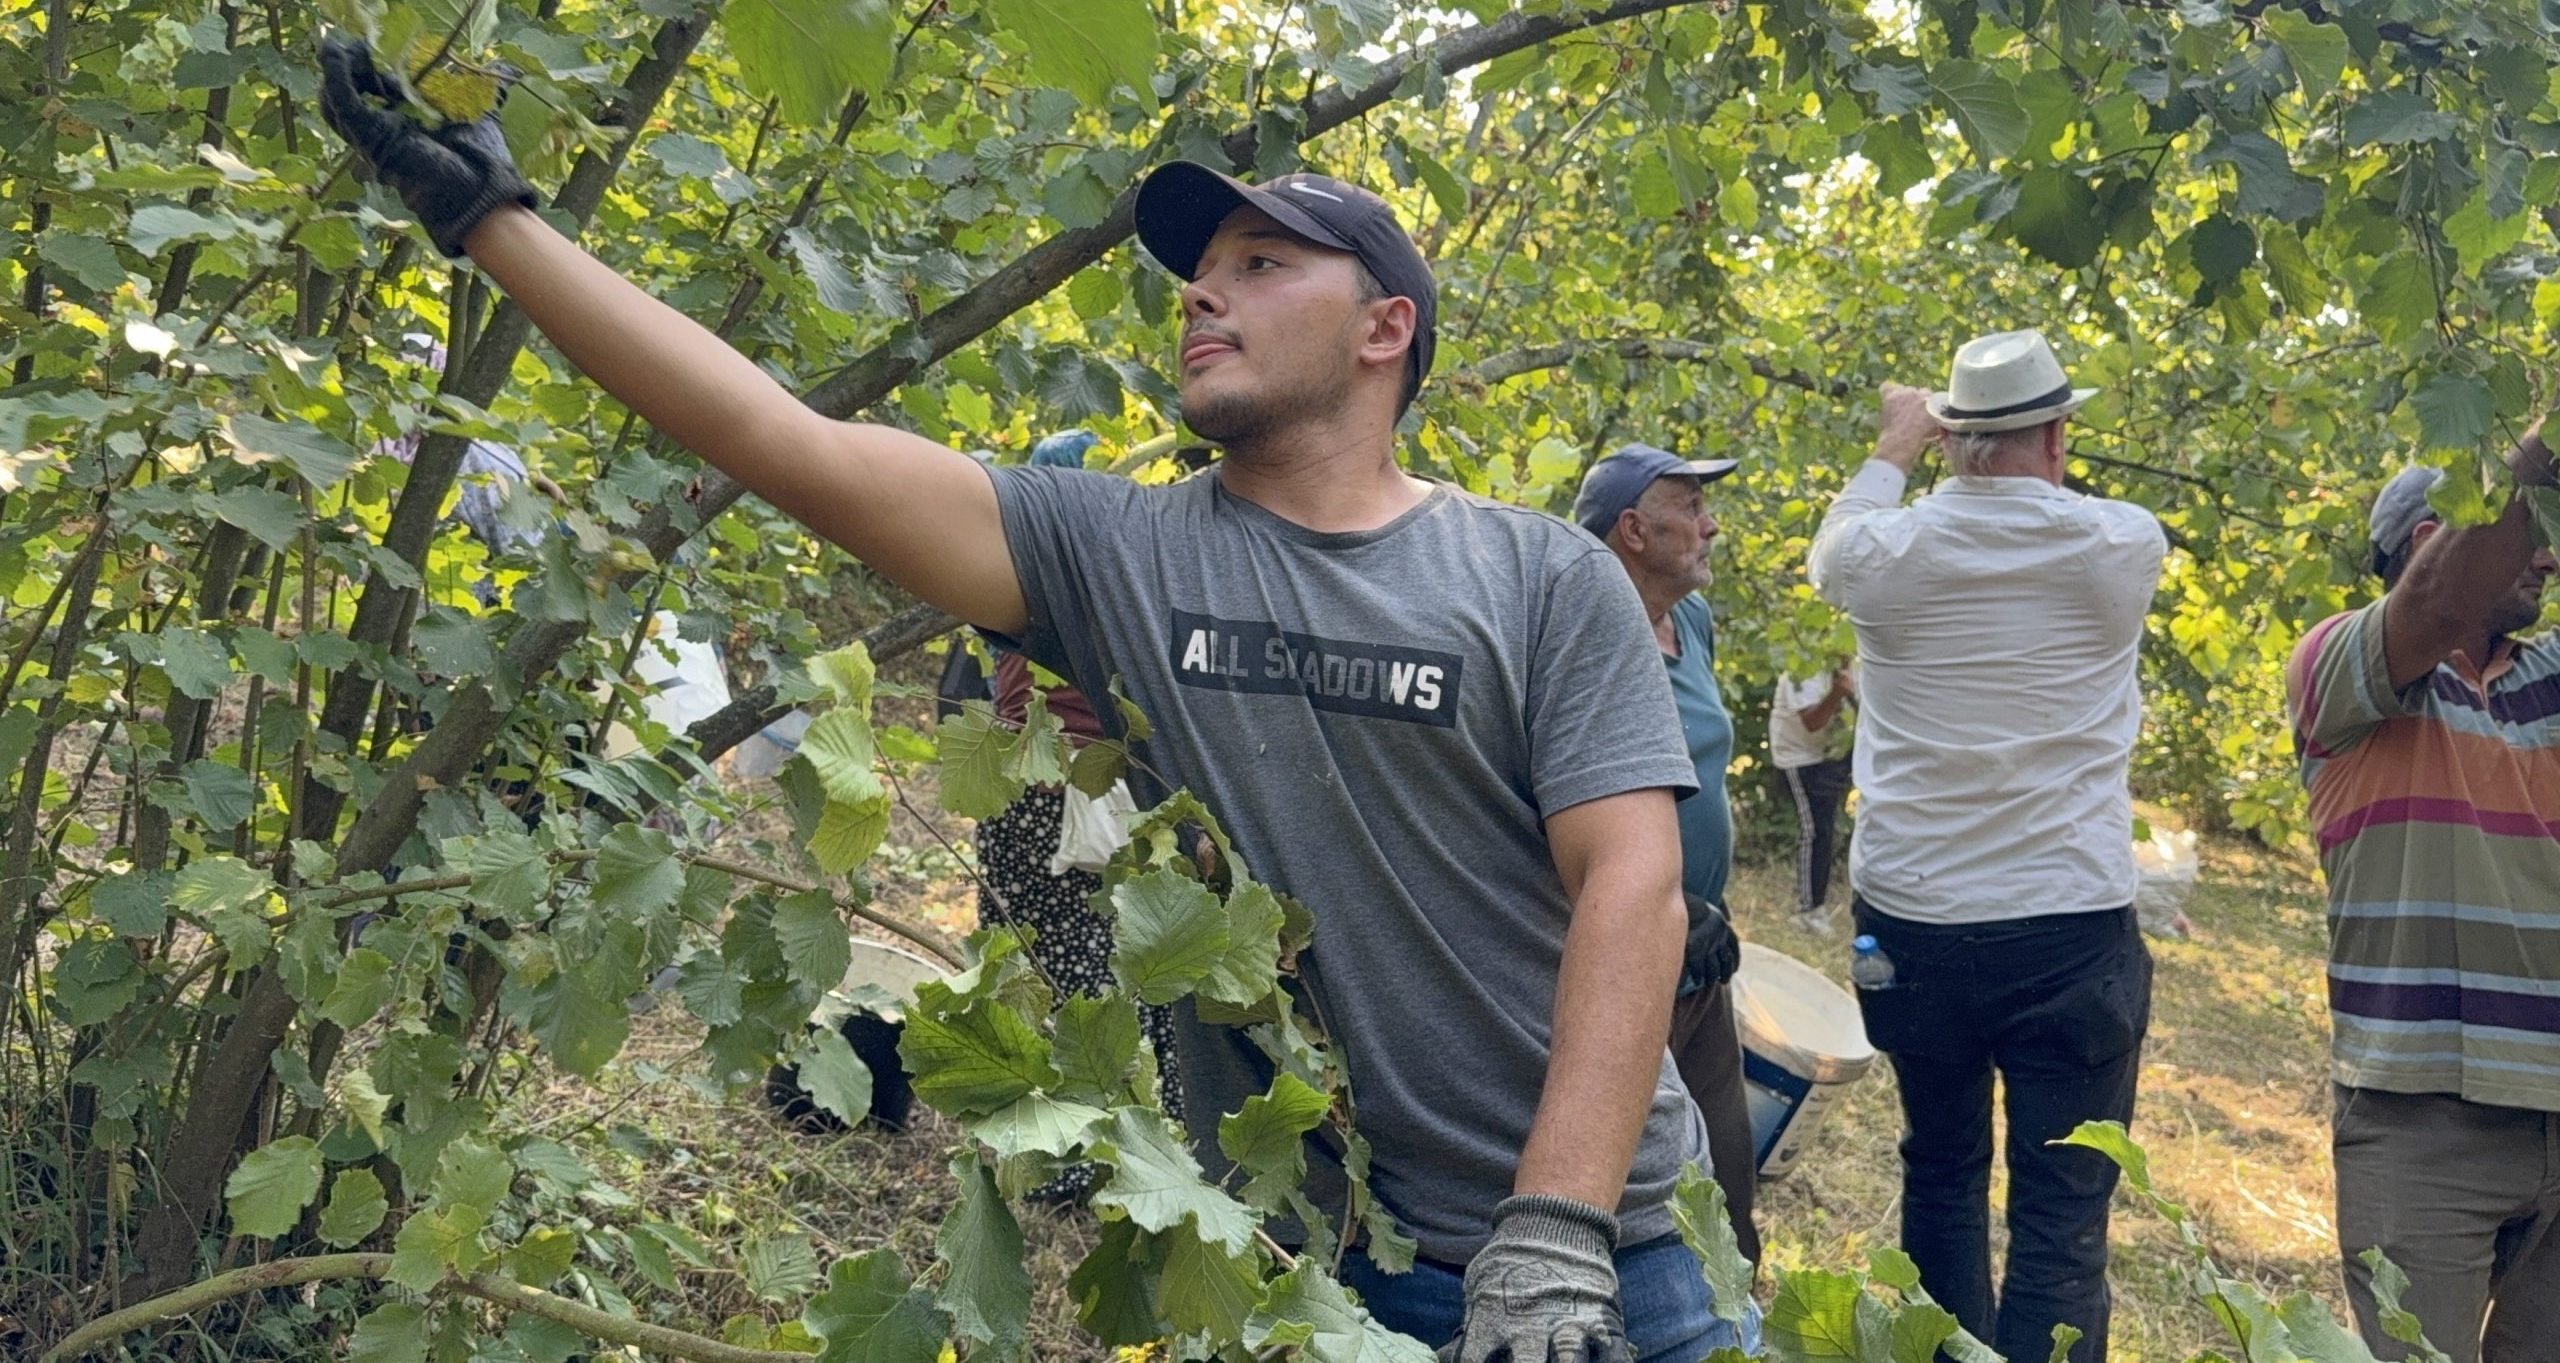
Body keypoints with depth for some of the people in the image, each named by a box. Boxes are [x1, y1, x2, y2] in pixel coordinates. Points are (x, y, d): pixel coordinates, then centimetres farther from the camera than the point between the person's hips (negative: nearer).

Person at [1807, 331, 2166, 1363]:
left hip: (1910, 924, 2)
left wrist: (1898, 443, 31)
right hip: (2070, 928, -2)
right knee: (2061, 1220, 1)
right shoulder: (2124, 546, -7)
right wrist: (2033, 466, 30)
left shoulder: (1888, 552, -4)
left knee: (1941, 1175, 20)